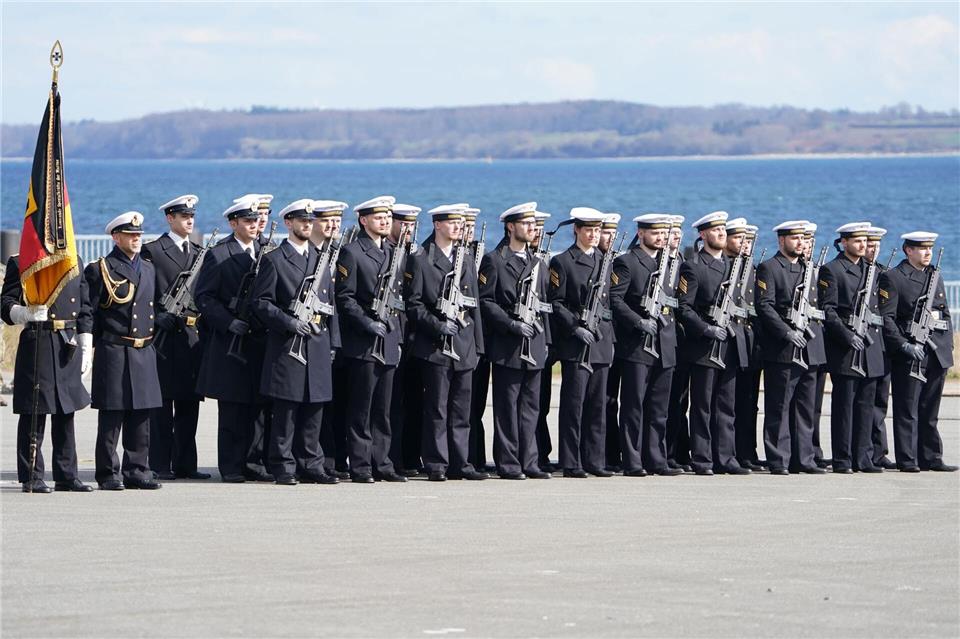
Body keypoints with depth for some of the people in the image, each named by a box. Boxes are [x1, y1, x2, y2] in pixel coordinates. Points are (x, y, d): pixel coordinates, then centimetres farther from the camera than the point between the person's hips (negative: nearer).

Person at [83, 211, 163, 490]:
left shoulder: (148, 269, 16)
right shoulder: (100, 269, -3)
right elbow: (88, 312, -4)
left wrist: (151, 338, 16)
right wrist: (99, 342, -7)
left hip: (144, 353, 6)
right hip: (113, 351, -6)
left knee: (141, 415, 7)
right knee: (111, 416, -4)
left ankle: (137, 470, 14)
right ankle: (109, 474, 0)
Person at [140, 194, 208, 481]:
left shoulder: (199, 253, 17)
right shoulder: (152, 251, -2)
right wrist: (160, 318, -17)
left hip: (193, 336, 6)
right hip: (164, 336, -6)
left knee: (189, 403, 7)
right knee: (163, 403, -2)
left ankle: (185, 464, 11)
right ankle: (160, 465, 1)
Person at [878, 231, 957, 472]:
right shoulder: (893, 278, -4)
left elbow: (945, 314, 22)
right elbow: (886, 317, -11)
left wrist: (948, 346, 13)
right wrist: (904, 345, -19)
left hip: (937, 354, 6)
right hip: (909, 354, -6)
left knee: (930, 412, 10)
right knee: (907, 411, -4)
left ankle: (931, 458, 14)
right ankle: (907, 460, -2)